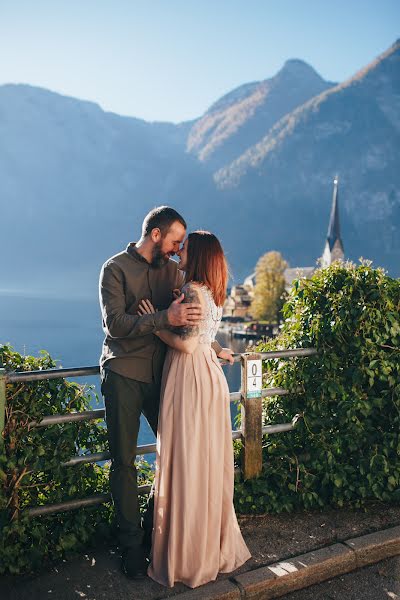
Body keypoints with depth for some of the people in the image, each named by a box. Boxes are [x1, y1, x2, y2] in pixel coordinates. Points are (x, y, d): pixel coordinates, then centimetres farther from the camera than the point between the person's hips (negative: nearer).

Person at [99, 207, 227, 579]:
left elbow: (190, 318, 17)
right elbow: (114, 324, -18)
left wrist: (213, 347, 3)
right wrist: (166, 318, -26)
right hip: (123, 375, -4)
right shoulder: (116, 268, -5)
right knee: (124, 461, 4)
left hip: (161, 373, 5)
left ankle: (156, 525, 26)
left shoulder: (171, 270, 11)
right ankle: (131, 544, 19)